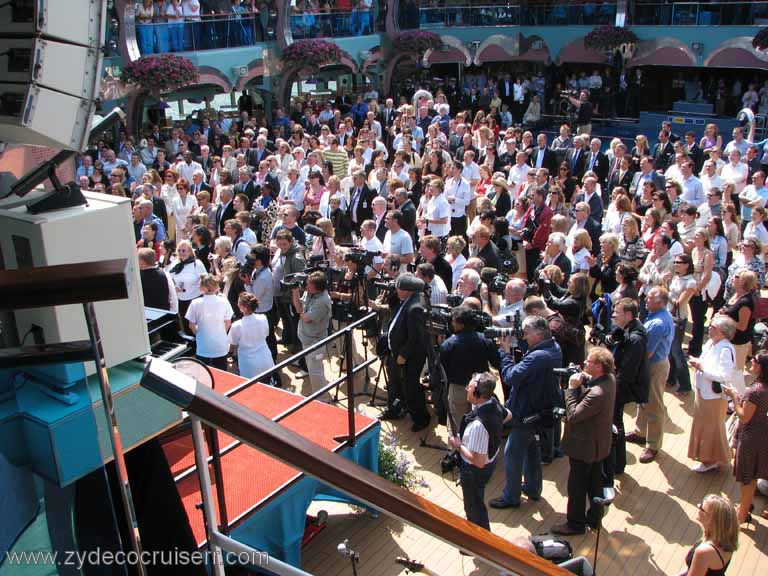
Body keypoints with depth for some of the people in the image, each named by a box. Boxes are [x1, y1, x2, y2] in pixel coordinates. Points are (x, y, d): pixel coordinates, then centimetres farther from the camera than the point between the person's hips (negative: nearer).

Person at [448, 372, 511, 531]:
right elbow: (508, 416, 9)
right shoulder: (494, 403, -15)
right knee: (476, 501, 33)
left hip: (476, 470, -8)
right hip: (491, 460, 8)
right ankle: (474, 524, 57)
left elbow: (478, 461, -34)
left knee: (474, 506, 18)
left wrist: (458, 445, -23)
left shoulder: (477, 424, -40)